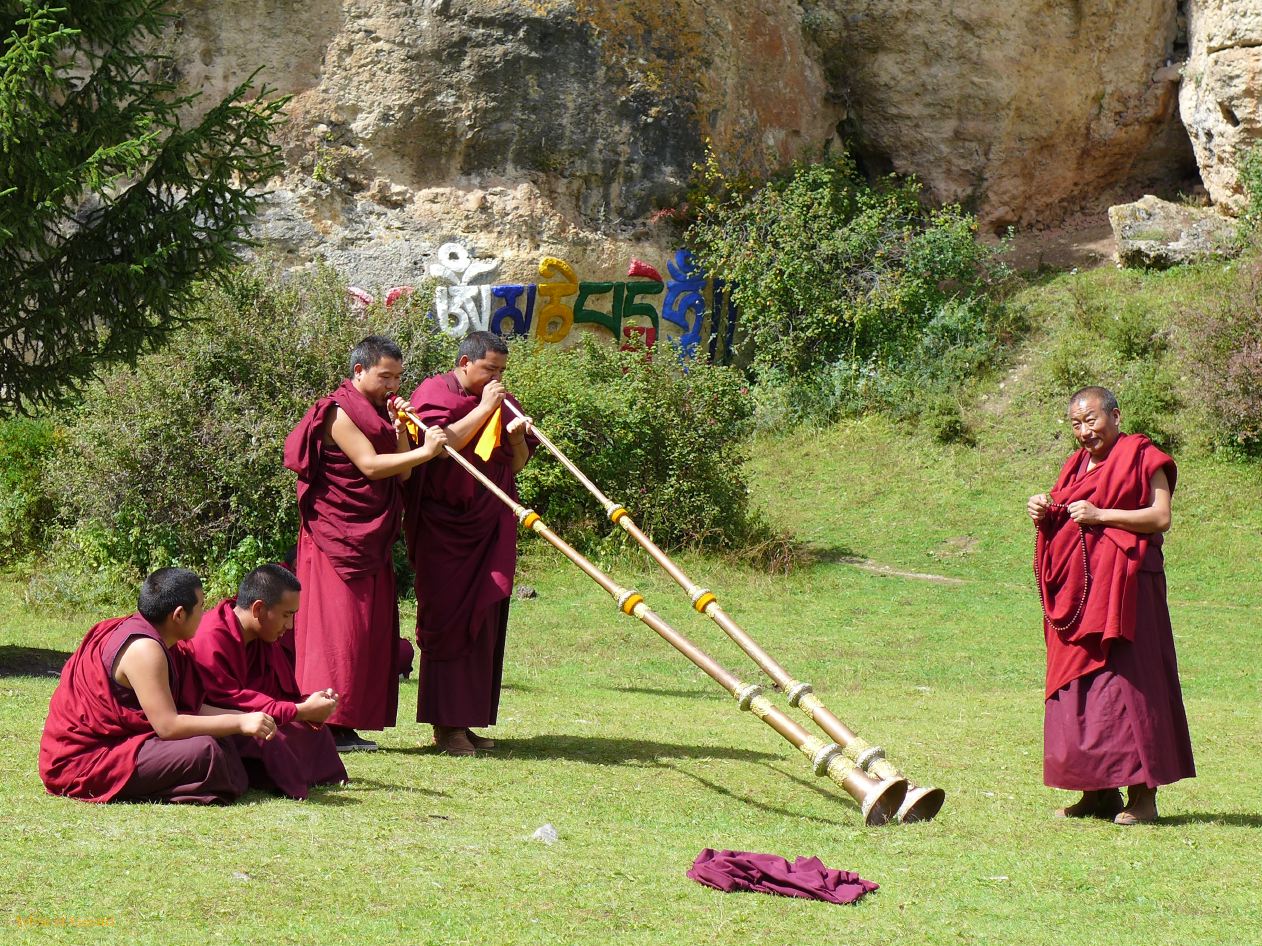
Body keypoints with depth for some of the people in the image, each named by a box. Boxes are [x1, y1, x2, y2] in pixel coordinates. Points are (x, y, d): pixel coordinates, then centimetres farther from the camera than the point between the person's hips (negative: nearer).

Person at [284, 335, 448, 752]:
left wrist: (401, 430, -4)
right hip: (337, 539, -9)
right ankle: (328, 724, -9)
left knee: (371, 631, 7)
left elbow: (402, 473, 9)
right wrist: (425, 451, -21)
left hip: (371, 541, 9)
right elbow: (369, 465, -21)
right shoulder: (339, 413, -10)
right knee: (339, 627, -10)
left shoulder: (378, 413, 16)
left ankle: (347, 725, 10)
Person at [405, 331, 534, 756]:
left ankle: (467, 719, 8)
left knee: (486, 620, 4)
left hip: (490, 526, 6)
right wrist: (484, 409, -14)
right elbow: (440, 443, -19)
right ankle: (444, 723, -5)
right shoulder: (433, 393, -3)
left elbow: (517, 465, 16)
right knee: (449, 618, -8)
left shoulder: (503, 401, 15)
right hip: (443, 526, -6)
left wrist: (516, 438, -6)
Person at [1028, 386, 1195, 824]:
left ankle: (1143, 792, -8)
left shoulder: (1142, 457, -2)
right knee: (1078, 682, 4)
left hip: (1124, 583, -7)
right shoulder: (1077, 464, 19)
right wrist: (1044, 510, 3)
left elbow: (1161, 516, -11)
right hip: (1078, 588, 7)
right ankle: (1100, 791, 9)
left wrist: (1101, 515, -16)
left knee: (1127, 681, -10)